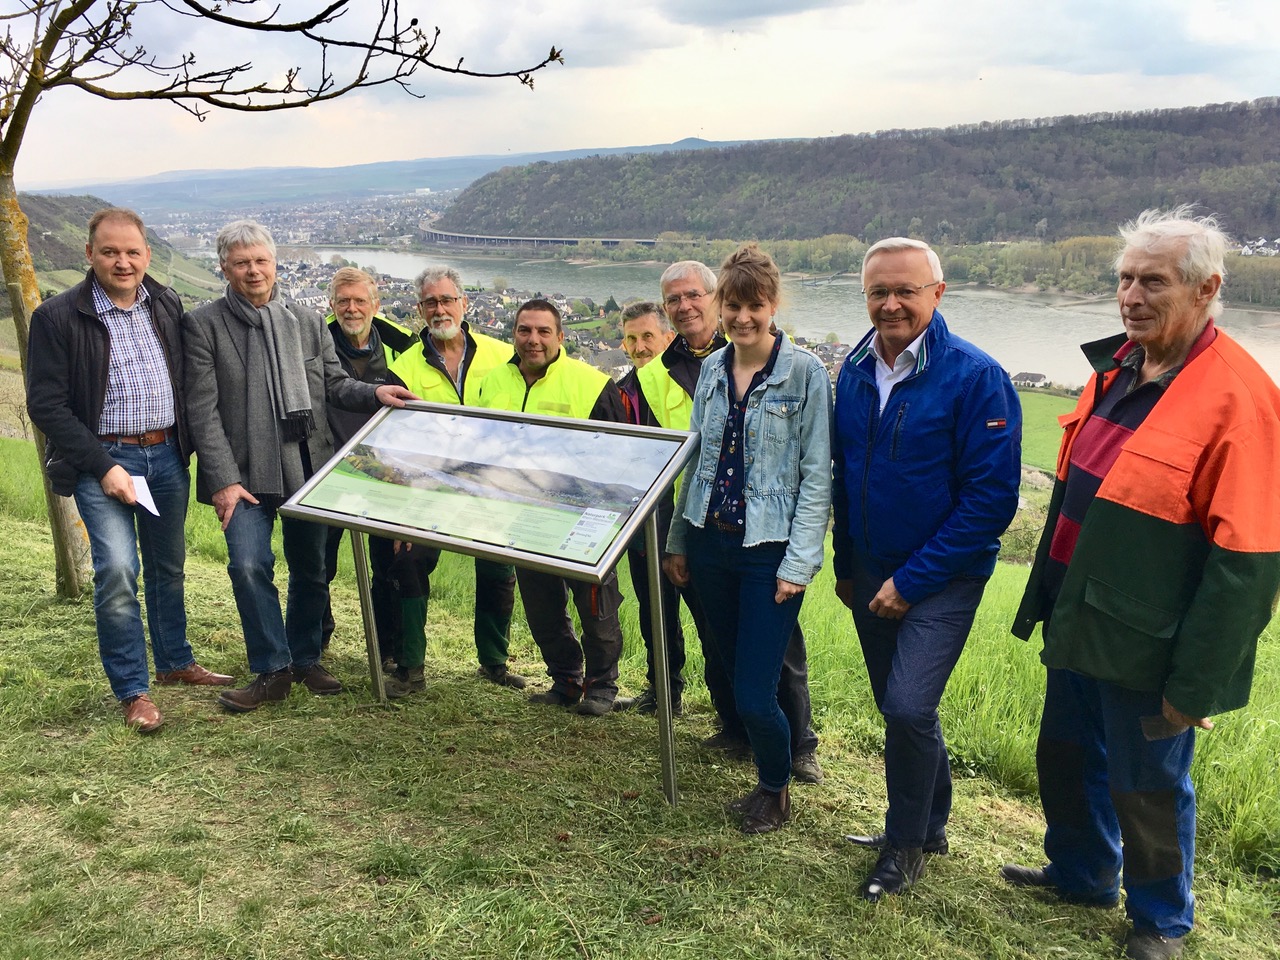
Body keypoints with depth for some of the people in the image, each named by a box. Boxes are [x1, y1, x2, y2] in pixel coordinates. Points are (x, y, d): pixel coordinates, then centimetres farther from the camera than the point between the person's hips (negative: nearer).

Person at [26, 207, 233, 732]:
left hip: (167, 455, 5)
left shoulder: (168, 305, 6)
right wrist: (102, 468, -15)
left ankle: (175, 662, 33)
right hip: (103, 459, -4)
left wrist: (187, 446, 5)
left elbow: (188, 381, 14)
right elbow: (46, 405, -10)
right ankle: (132, 690, 0)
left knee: (168, 566, 15)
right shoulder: (57, 317, -8)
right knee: (117, 570, -14)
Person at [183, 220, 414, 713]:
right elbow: (203, 410, -6)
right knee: (249, 566, -13)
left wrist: (374, 393, -7)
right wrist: (223, 480, -13)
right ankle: (271, 671, 3)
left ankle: (305, 658, 28)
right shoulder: (203, 325, -1)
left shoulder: (307, 321, 10)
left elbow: (334, 384, 15)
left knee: (311, 570, 10)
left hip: (308, 465, 3)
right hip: (248, 471, -3)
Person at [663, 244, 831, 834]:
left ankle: (776, 790, 22)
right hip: (711, 542, 6)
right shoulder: (713, 369, 8)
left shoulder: (804, 372, -8)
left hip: (769, 551, -5)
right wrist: (678, 540, 14)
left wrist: (799, 562, -13)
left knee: (754, 694, -6)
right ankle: (767, 780, 38)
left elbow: (816, 475, -9)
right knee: (734, 675, 14)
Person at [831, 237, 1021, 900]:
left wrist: (912, 580, -18)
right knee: (898, 708, 16)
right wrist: (845, 565, 13)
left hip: (942, 580, -6)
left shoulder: (975, 377, -17)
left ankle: (907, 841, 10)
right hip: (871, 573, 6)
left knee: (908, 708, -15)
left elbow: (991, 497, -19)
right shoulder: (855, 370, 2)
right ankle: (929, 824, 38)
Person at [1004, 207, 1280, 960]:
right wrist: (1048, 600, 15)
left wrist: (1198, 686, -18)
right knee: (1066, 757, 22)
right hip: (1080, 624, 8)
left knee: (1149, 787, 12)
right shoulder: (1119, 367, 4)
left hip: (1145, 646, -7)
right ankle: (1081, 873, 47)